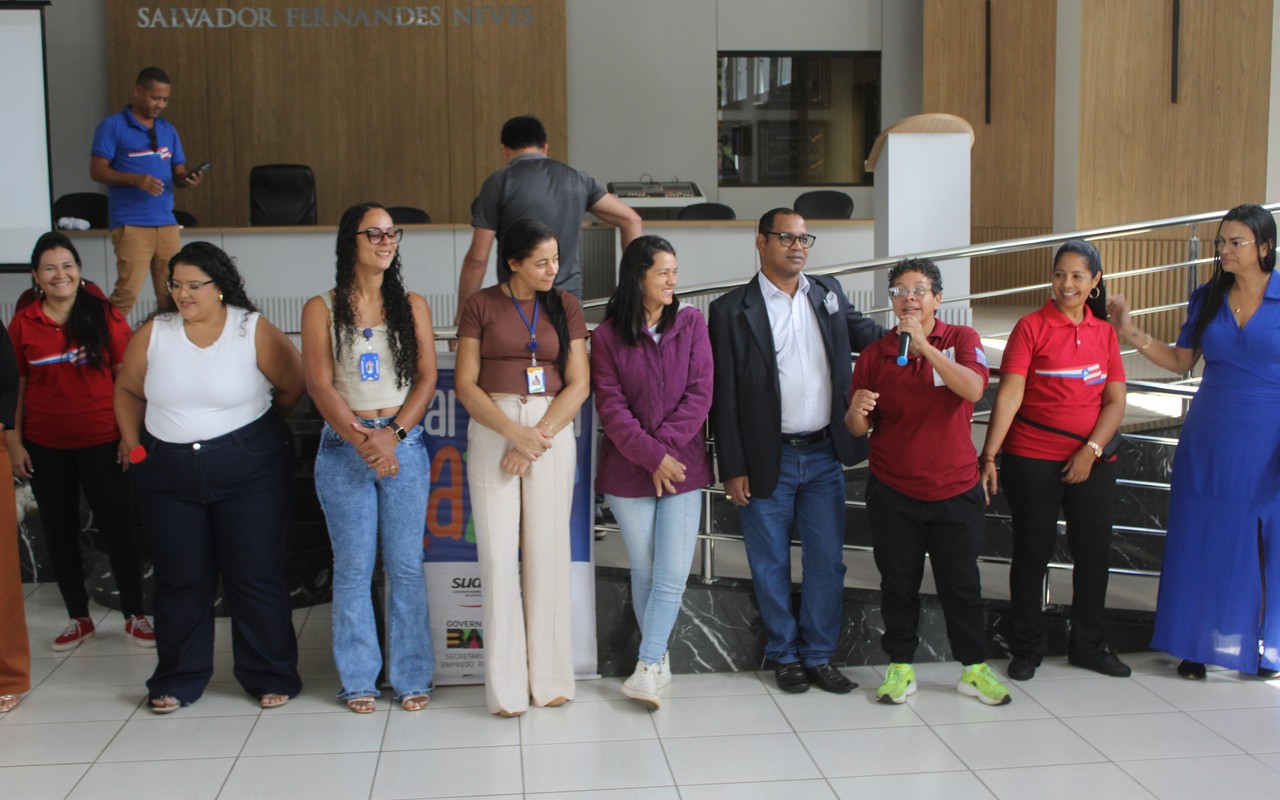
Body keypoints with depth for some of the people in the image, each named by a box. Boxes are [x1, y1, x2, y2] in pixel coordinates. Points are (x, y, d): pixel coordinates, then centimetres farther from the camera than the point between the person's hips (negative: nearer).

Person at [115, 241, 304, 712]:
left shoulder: (254, 333, -8)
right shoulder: (153, 334, 2)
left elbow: (294, 386, 0)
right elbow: (127, 390, 14)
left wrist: (257, 427, 6)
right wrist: (132, 442, 7)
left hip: (249, 472, -3)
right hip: (168, 474, 3)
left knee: (256, 577, 1)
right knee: (180, 580, 10)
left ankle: (270, 677, 15)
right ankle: (177, 680, 23)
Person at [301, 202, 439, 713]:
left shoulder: (412, 306, 8)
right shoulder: (322, 309, 3)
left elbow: (427, 378, 2)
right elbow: (320, 386, -4)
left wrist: (394, 434, -12)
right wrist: (363, 441, -14)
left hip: (405, 444, 1)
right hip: (343, 447, -1)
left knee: (406, 565, 3)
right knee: (353, 567, 4)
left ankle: (412, 677, 13)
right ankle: (358, 679, 15)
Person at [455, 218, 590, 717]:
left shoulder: (565, 306, 8)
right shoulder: (482, 305, 4)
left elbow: (578, 383, 2)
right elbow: (465, 383, -1)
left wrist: (539, 435, -10)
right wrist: (514, 432, -13)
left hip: (552, 429, 1)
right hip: (492, 429, -1)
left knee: (548, 552, 0)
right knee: (498, 553, -3)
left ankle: (549, 677, 10)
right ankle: (506, 685, 4)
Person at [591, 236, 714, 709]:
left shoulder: (690, 323, 3)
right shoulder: (607, 336, -1)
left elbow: (699, 393, -3)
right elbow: (610, 406, -6)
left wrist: (665, 444, -12)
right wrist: (650, 455, -15)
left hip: (682, 466, 1)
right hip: (628, 470, 0)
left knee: (673, 574, -6)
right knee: (644, 572, 8)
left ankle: (647, 667, -1)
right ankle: (659, 662, 21)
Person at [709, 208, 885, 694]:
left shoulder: (828, 293, 8)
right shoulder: (731, 311, -5)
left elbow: (862, 334, 23)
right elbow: (723, 397, -5)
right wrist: (732, 469, -8)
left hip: (824, 455, 4)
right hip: (768, 461, -3)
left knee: (827, 562, 8)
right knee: (772, 566, 8)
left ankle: (819, 655, 23)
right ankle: (785, 655, 25)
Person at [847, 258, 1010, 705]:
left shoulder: (961, 340, -1)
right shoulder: (875, 355, 3)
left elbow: (973, 389, -22)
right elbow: (858, 429, 5)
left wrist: (924, 344, -27)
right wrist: (857, 412, -19)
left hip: (955, 489, -1)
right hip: (893, 492, 1)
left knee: (962, 584, 6)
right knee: (898, 584, 7)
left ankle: (975, 669, 21)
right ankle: (900, 666, 21)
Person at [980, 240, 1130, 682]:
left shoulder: (1104, 332, 7)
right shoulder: (1031, 327, -5)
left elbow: (1116, 400, 5)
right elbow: (1009, 394, -13)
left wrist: (1091, 449, -10)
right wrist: (989, 456, -20)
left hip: (1092, 461, 4)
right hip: (1033, 459, -4)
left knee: (1094, 553, 11)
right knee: (1032, 553, 5)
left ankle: (1088, 645, 28)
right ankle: (1027, 648, 19)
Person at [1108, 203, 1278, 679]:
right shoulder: (1207, 299, 4)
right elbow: (1181, 361, 10)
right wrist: (1132, 334, -2)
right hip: (1209, 441, 3)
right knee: (1201, 544, 6)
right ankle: (1196, 647, 19)